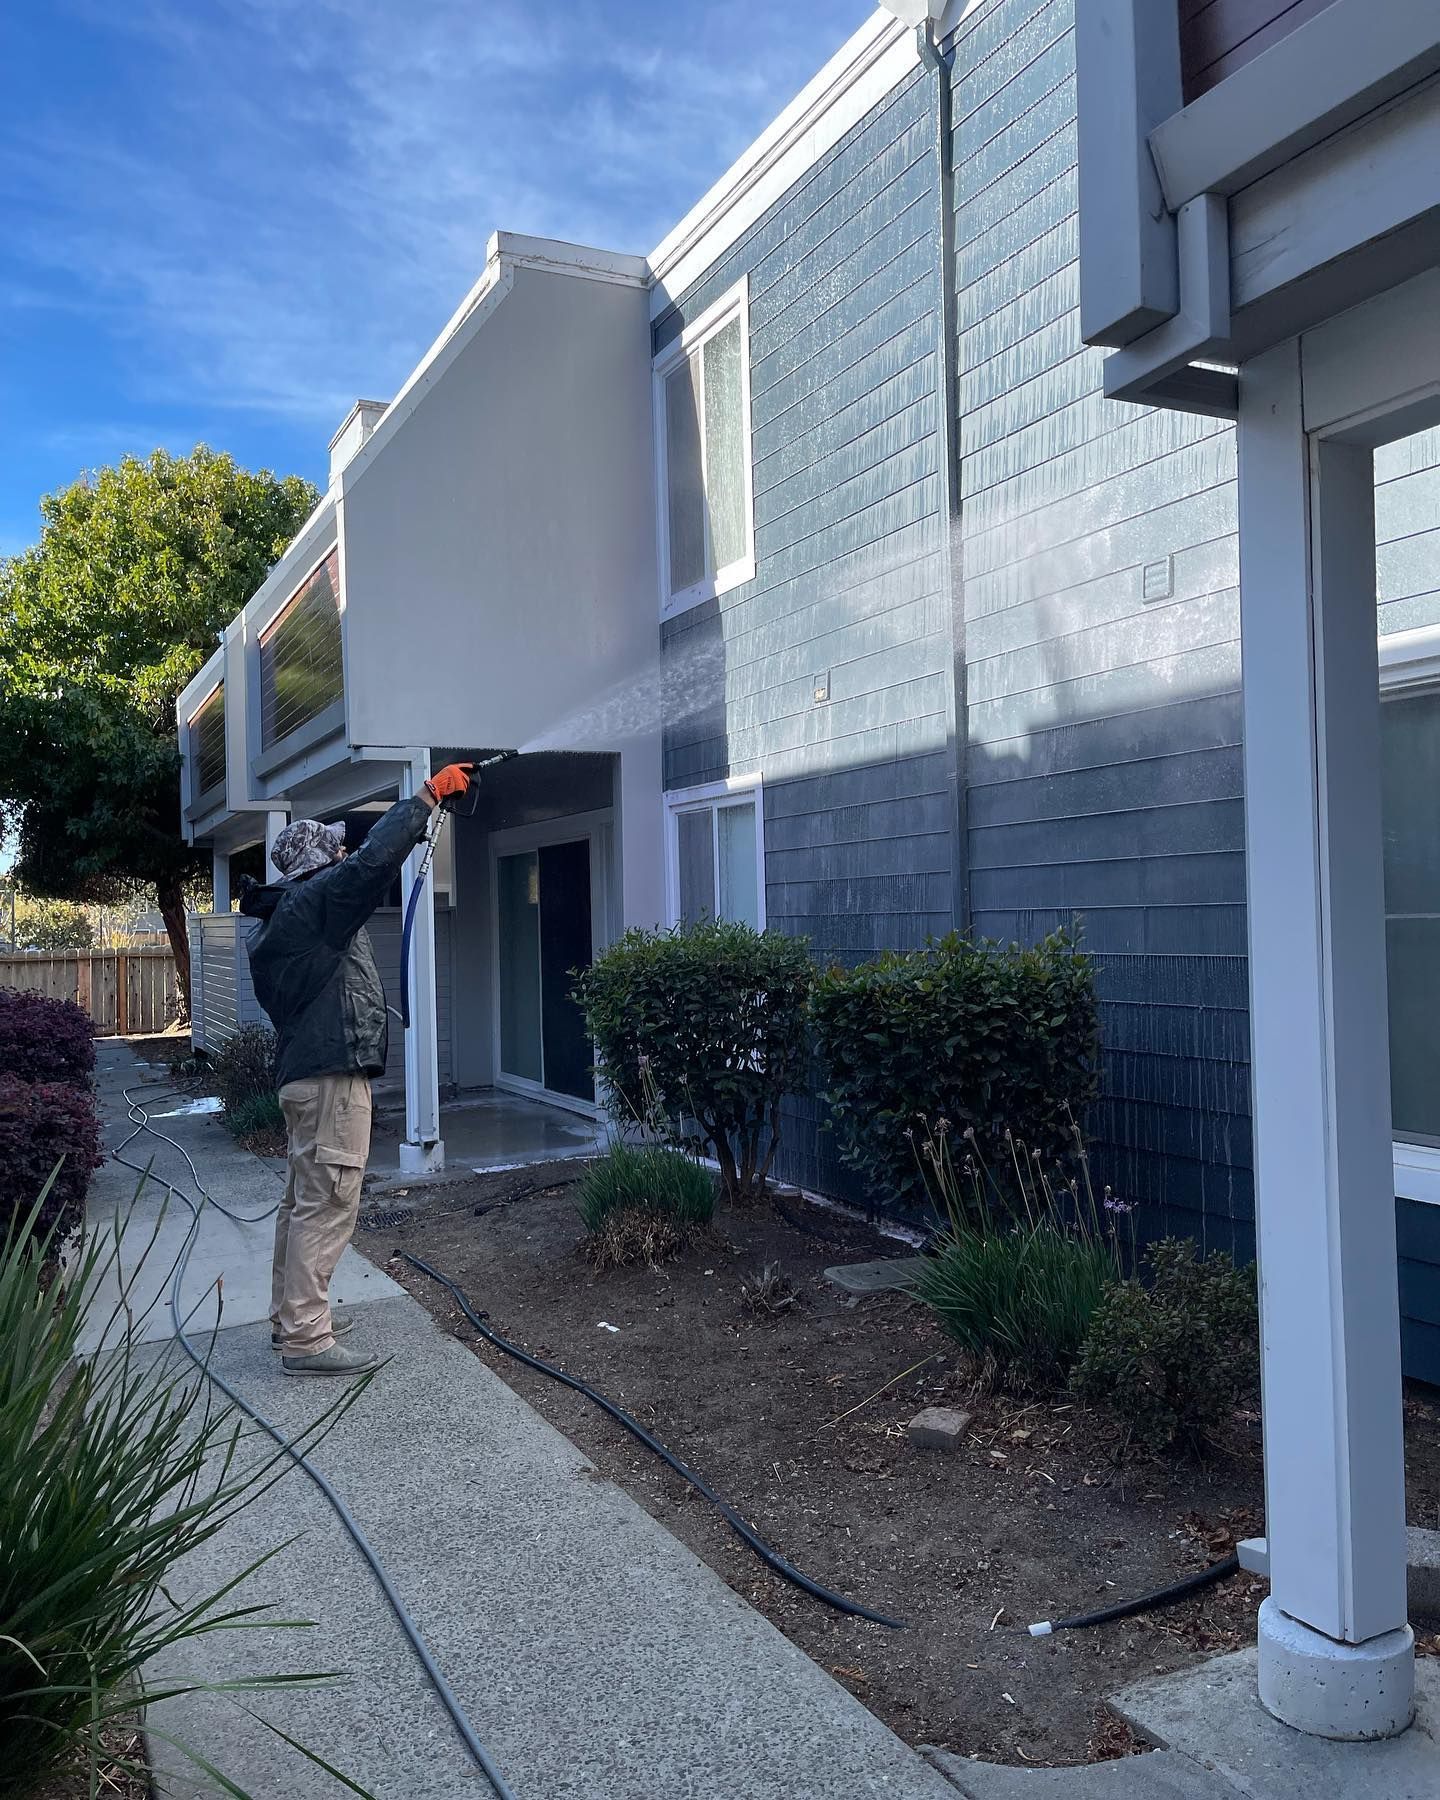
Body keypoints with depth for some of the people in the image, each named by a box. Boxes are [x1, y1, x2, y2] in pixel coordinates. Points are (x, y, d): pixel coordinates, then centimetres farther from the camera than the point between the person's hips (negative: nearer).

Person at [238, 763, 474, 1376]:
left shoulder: (287, 912, 19)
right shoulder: (314, 899, -13)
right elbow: (373, 860, -23)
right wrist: (428, 795, -17)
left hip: (303, 1073, 11)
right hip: (332, 1074, -11)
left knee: (303, 1199, 18)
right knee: (327, 1205, -8)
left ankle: (291, 1316, 28)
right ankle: (306, 1340, -5)